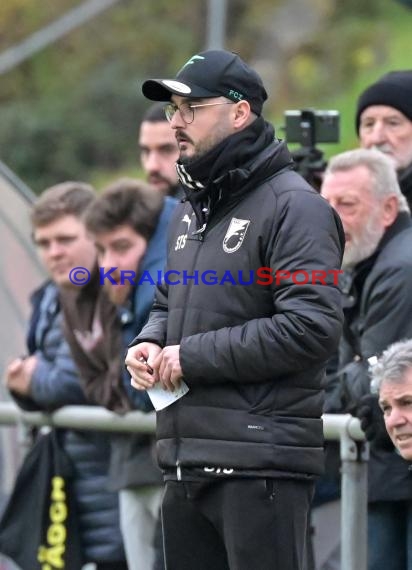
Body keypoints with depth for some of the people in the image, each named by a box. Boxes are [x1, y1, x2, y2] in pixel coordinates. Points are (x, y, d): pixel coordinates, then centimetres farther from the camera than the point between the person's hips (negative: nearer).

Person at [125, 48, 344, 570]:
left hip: (261, 463, -9)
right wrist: (148, 345, 5)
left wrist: (192, 356, -15)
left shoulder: (292, 205, -9)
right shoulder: (192, 210, 18)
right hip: (185, 466, 9)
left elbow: (311, 327, -19)